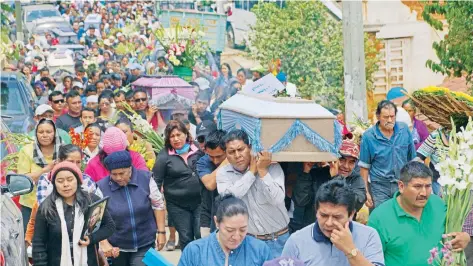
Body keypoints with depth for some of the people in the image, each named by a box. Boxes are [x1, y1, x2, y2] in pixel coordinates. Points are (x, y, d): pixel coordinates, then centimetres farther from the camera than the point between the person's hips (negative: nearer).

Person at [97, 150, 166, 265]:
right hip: (117, 247, 0)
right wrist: (104, 243, -12)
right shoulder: (102, 187, -11)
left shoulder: (145, 178, -8)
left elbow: (158, 205, 2)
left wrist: (161, 232, 1)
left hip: (145, 244, 0)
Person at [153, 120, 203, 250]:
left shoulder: (198, 149, 0)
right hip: (177, 205, -1)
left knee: (202, 235, -2)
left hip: (199, 201, 1)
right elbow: (156, 181, -3)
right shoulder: (164, 155, -7)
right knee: (186, 238, 8)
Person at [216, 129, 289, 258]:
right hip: (247, 240, 2)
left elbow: (277, 199, -21)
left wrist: (262, 171, -22)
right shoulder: (223, 173, -2)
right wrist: (252, 171, -16)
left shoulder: (272, 167, -10)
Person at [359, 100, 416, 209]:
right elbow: (364, 166, -2)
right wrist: (365, 192, -4)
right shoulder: (368, 136, -7)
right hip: (380, 187, -2)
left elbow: (412, 158, 10)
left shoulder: (404, 129, 0)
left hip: (403, 184, 2)